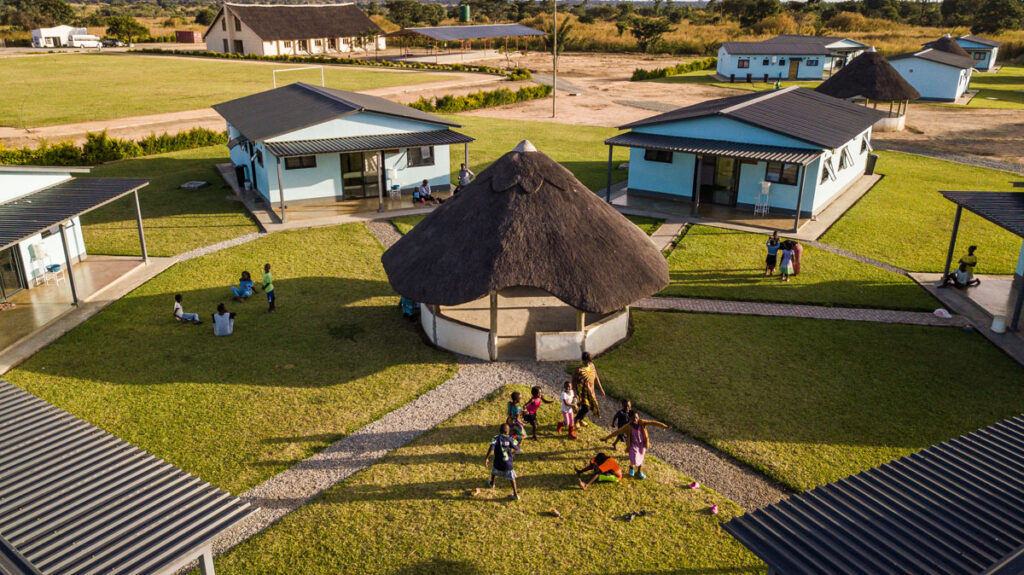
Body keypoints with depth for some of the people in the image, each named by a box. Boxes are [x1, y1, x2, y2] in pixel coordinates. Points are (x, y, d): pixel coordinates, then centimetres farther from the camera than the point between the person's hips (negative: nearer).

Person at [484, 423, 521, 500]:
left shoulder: (496, 438, -12)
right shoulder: (510, 439, -8)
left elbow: (491, 448, -24)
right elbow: (517, 449, -2)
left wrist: (486, 458, -19)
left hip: (498, 463, 1)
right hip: (508, 464, -1)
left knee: (494, 472, 31)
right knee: (512, 478, 11)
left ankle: (492, 483, 56)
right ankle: (516, 495, 10)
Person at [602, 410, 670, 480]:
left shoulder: (642, 423, -19)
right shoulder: (628, 427, -23)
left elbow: (652, 422, -27)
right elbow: (617, 432, -21)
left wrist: (663, 426, -38)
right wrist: (606, 438, -22)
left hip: (642, 444, 3)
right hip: (633, 445, -2)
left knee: (640, 458, 19)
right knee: (634, 460, -9)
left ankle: (639, 472, 45)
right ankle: (631, 467, 29)